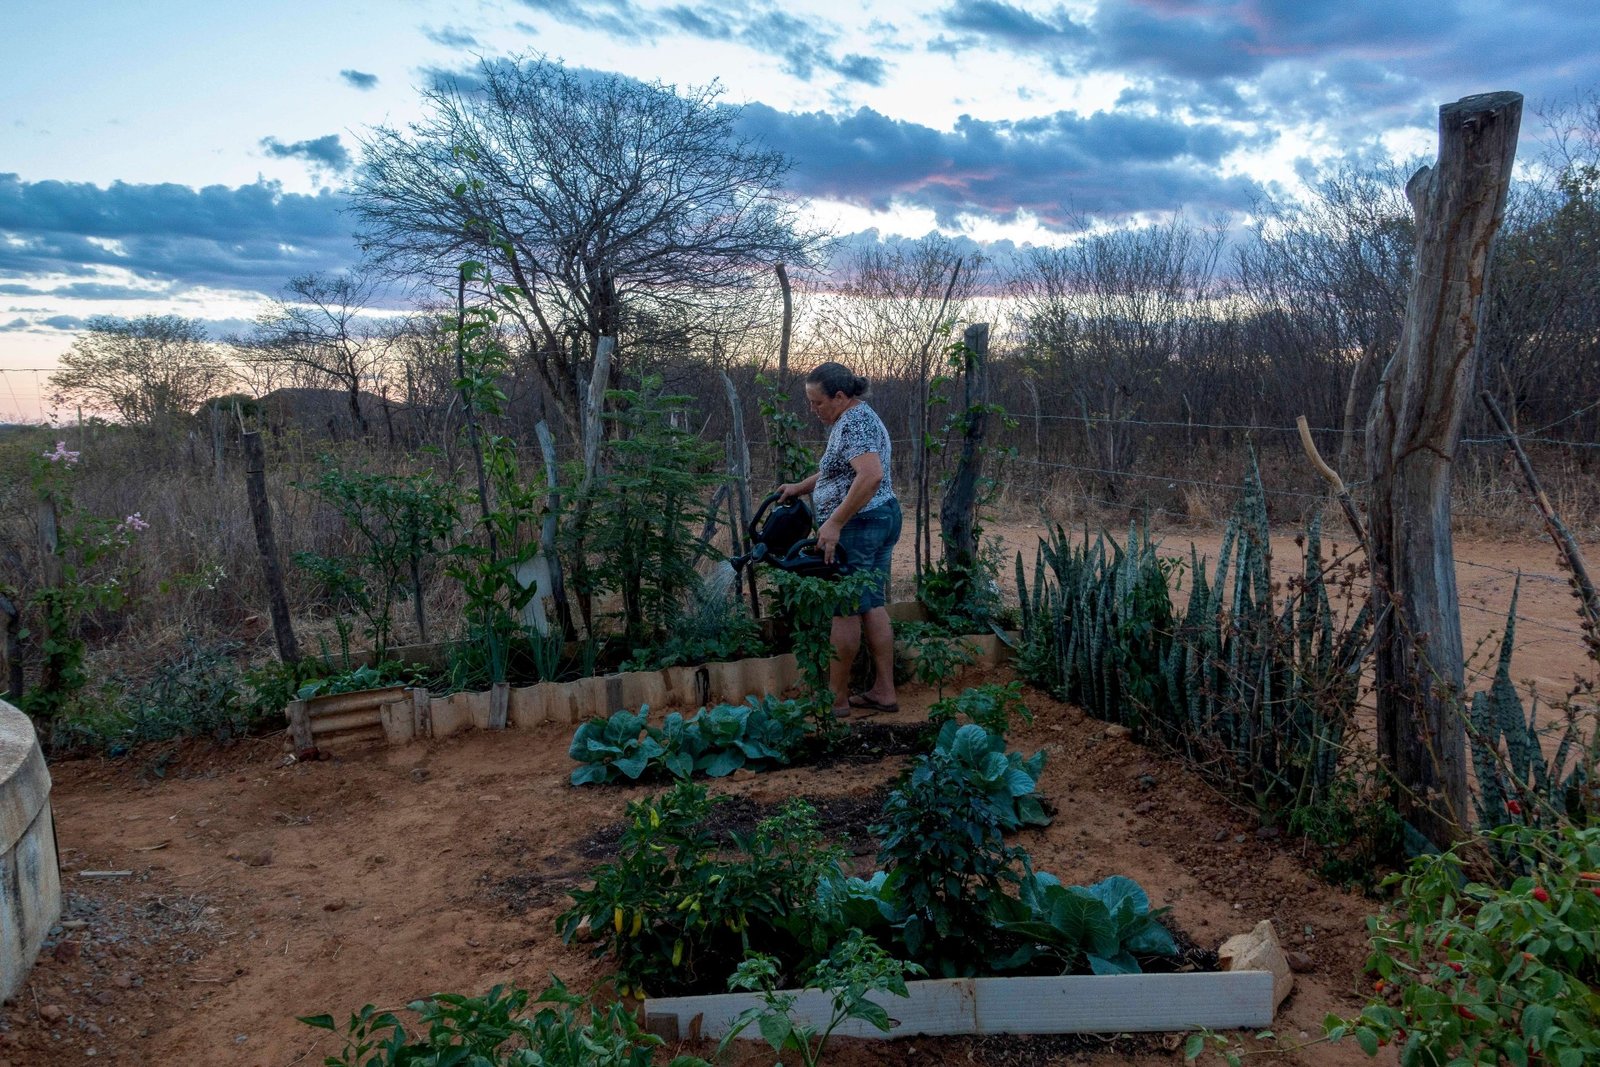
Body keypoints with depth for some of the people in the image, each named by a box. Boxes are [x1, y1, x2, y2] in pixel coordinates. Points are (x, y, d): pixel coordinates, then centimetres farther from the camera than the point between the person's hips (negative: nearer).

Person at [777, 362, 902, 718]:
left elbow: (871, 475, -32)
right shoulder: (859, 416, 16)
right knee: (872, 606, 12)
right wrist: (801, 486, 19)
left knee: (845, 611, -3)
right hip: (883, 519, 11)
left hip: (858, 526, -11)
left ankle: (836, 699, 5)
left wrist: (834, 523, -30)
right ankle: (884, 692, 17)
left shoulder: (853, 422, -17)